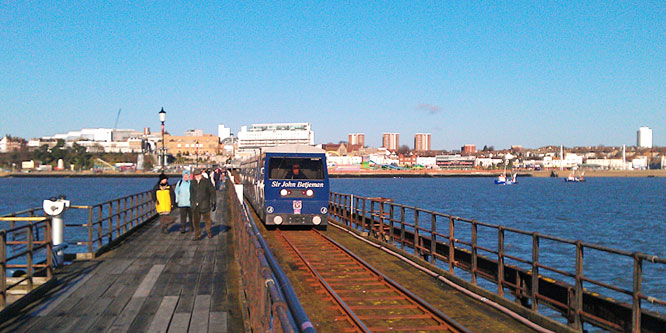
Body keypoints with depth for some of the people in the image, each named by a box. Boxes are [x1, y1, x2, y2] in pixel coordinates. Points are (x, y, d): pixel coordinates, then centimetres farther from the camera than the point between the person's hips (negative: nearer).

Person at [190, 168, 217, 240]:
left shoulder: (207, 182, -3)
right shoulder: (192, 183, 9)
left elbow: (212, 193, 0)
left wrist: (213, 203, -4)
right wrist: (191, 202, 20)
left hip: (205, 205, -3)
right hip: (195, 206, 3)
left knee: (207, 220, 9)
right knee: (195, 221, -1)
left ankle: (208, 232, 30)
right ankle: (197, 235, 9)